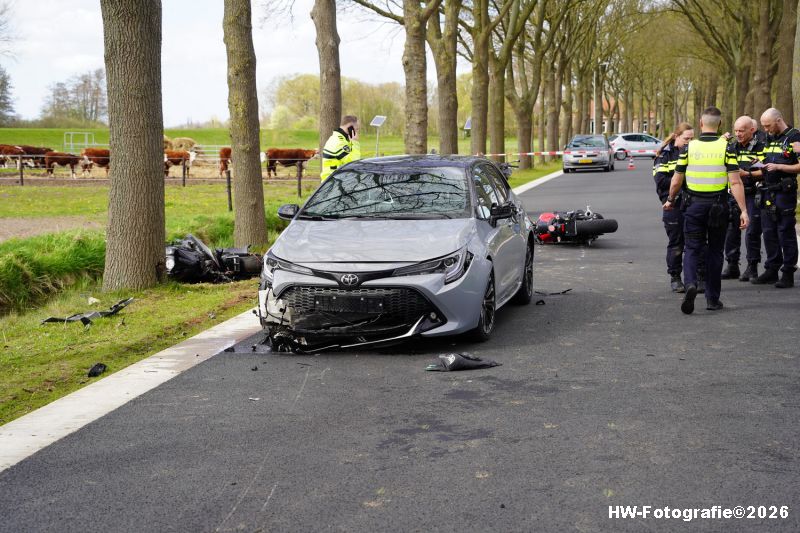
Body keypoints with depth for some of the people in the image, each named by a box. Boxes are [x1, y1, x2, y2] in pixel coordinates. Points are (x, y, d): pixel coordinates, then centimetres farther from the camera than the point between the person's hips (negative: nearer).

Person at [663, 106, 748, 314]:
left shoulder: (689, 147, -3)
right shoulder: (726, 147, -6)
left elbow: (676, 181, 2)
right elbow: (735, 182, -12)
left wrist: (670, 200, 20)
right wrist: (743, 211, -10)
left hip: (694, 204, 0)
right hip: (718, 205, 0)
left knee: (692, 249, 7)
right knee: (714, 251, 12)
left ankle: (690, 283, -21)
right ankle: (712, 299, 16)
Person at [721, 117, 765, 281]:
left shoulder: (761, 148, -2)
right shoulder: (731, 148, 13)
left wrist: (747, 174, -19)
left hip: (753, 195, -5)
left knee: (752, 231, -2)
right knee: (731, 229, 6)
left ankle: (752, 268, 7)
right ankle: (732, 266, 16)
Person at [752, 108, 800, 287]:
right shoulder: (769, 139, 16)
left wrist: (778, 167, -18)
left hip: (784, 192, -7)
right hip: (768, 191, 7)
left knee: (786, 232, -4)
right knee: (768, 232, 9)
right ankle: (771, 270, 18)